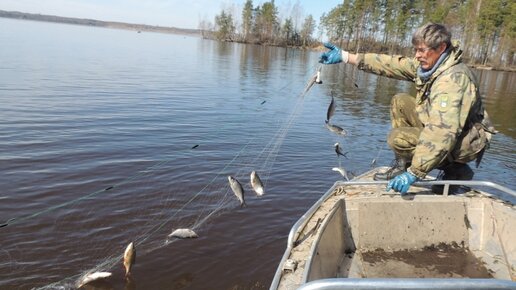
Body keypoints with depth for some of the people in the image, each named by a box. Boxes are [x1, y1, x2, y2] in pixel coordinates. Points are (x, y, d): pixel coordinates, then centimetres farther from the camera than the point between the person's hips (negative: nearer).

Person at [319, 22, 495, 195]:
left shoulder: (454, 78, -31)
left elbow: (442, 132, -40)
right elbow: (392, 64, -2)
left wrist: (413, 173, -43)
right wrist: (345, 57, -4)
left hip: (466, 141, -8)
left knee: (399, 137, -23)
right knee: (400, 102, 3)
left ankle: (455, 171, -2)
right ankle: (402, 165, 6)